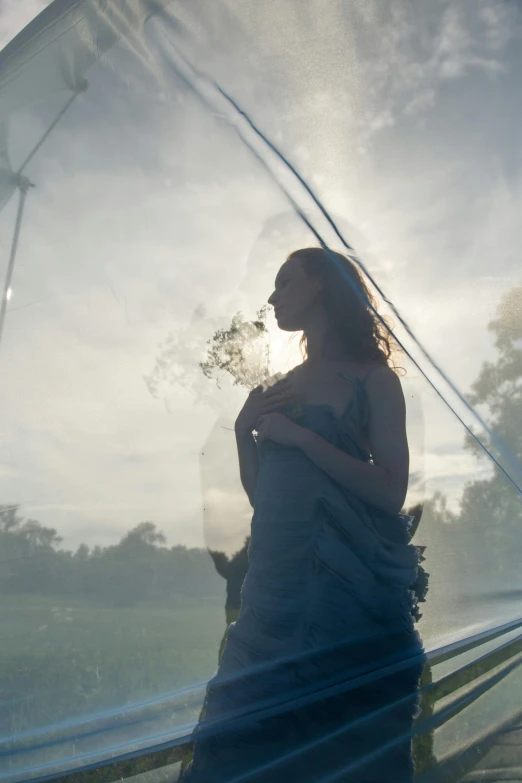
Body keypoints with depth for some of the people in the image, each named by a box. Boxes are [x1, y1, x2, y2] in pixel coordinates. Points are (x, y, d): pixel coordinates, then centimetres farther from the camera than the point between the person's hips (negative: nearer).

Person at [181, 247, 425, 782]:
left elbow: (392, 492, -12)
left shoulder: (371, 378, -1)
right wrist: (244, 429, 1)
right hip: (277, 581, 6)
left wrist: (299, 435, -14)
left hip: (351, 583, -5)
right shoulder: (280, 389, 17)